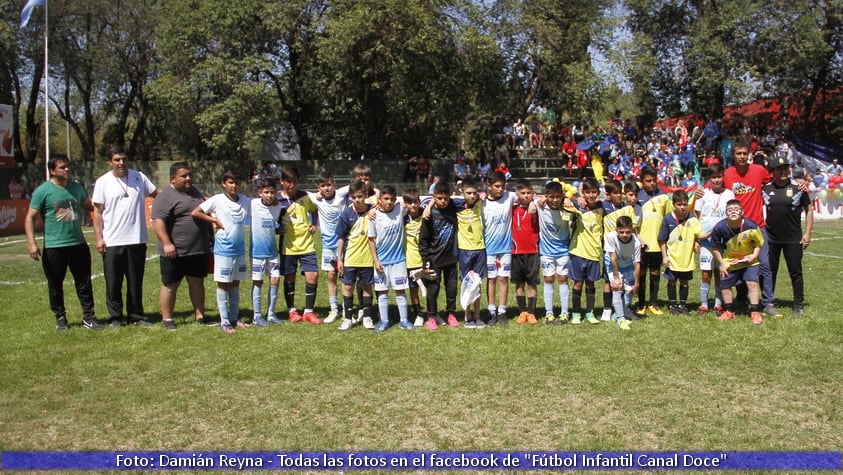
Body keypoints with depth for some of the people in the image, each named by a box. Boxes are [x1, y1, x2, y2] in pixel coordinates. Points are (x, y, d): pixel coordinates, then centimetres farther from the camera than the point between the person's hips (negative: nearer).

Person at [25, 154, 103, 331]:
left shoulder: (76, 187, 7)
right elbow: (30, 218, -7)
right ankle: (60, 318, 22)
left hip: (78, 244, 4)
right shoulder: (43, 191, -8)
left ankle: (89, 317, 14)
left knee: (84, 282, 7)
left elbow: (89, 206, 21)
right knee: (55, 285, 8)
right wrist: (32, 243, -16)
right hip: (54, 247, -4)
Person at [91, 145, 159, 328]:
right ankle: (115, 317, 15)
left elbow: (157, 193, 12)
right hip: (112, 242, -2)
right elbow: (97, 212, 0)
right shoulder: (103, 182, -1)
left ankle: (136, 315, 20)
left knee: (136, 282, 10)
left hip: (137, 240, 2)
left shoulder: (139, 177, 5)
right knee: (113, 283, 4)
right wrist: (98, 238, -6)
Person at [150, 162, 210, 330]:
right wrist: (166, 243, -26)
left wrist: (211, 236, 22)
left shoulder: (194, 191, 14)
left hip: (199, 250, 7)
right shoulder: (165, 197, -10)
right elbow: (157, 221, -19)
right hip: (175, 252, -7)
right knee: (170, 285, 4)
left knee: (197, 283, 11)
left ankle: (200, 315, 19)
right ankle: (166, 319, 13)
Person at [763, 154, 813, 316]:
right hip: (771, 238, 2)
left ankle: (799, 304, 13)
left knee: (795, 272, 4)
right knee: (769, 272, 10)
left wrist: (808, 233, -3)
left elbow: (809, 210, 3)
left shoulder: (798, 188, -2)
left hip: (793, 239, -2)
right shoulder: (765, 189, 1)